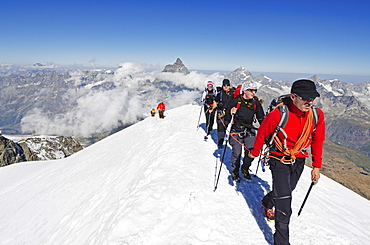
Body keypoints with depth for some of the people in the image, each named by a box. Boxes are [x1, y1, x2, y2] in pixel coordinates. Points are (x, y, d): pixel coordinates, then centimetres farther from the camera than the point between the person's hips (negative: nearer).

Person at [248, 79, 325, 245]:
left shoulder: (317, 115, -14)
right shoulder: (278, 114, -28)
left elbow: (317, 141, 2)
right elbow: (262, 133, -10)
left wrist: (317, 166, 5)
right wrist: (255, 152, 3)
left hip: (299, 161, 5)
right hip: (279, 160, -5)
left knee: (286, 191, 24)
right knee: (284, 202, -5)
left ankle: (267, 202, 56)